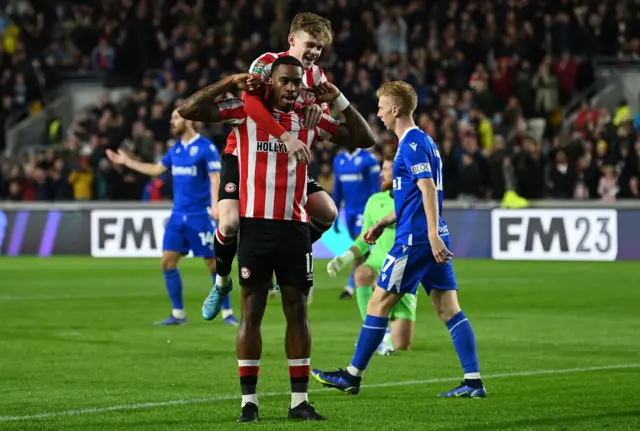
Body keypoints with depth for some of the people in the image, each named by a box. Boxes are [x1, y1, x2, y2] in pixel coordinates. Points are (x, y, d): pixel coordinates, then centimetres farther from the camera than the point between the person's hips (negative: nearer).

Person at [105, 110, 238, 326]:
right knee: (168, 261, 1)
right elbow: (156, 169, 25)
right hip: (178, 215, 7)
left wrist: (215, 205, -28)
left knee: (213, 263, -4)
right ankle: (178, 314, 10)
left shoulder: (206, 148, -9)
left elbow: (215, 178, -15)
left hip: (200, 215, -7)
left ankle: (227, 313, 4)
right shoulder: (176, 149, 12)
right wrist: (127, 161, 25)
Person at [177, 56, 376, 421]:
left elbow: (366, 139, 11)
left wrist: (339, 100, 0)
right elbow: (188, 111, -8)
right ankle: (249, 401, 4)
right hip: (256, 226, -3)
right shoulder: (246, 111, -1)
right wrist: (228, 84, -15)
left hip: (295, 227, 3)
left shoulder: (310, 120, 7)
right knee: (252, 311, 0)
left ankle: (300, 400, 11)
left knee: (298, 310, 5)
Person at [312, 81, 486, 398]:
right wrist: (382, 224, 27)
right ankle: (473, 381, -2)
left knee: (379, 304, 0)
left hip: (415, 239, -9)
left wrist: (433, 236, -27)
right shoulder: (422, 141, 20)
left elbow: (428, 191, -20)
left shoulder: (412, 144, -11)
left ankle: (352, 376, 7)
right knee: (448, 309, 4)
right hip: (431, 239, 9)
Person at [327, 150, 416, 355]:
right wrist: (344, 258, -2)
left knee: (401, 345, -5)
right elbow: (365, 239, 13)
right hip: (378, 264, 1)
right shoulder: (375, 201, 4)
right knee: (362, 274, -39)